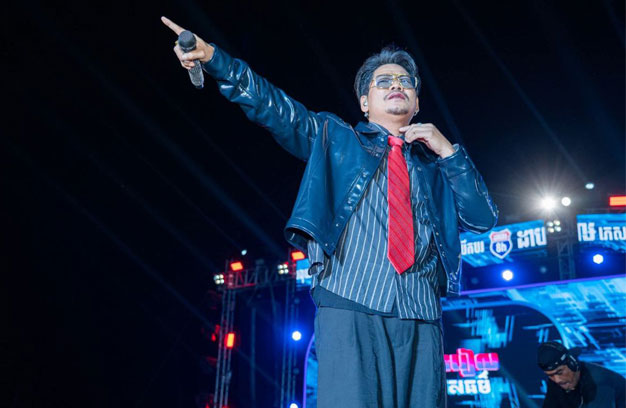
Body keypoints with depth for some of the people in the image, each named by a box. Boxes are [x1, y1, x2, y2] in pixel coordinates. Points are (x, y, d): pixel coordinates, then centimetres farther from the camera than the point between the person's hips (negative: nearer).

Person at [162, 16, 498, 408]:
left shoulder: (435, 163, 23)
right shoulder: (336, 138, 18)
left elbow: (484, 219, 15)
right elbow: (276, 109, 5)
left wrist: (448, 151, 6)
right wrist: (213, 58, -8)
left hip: (421, 319, 3)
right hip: (350, 309, -2)